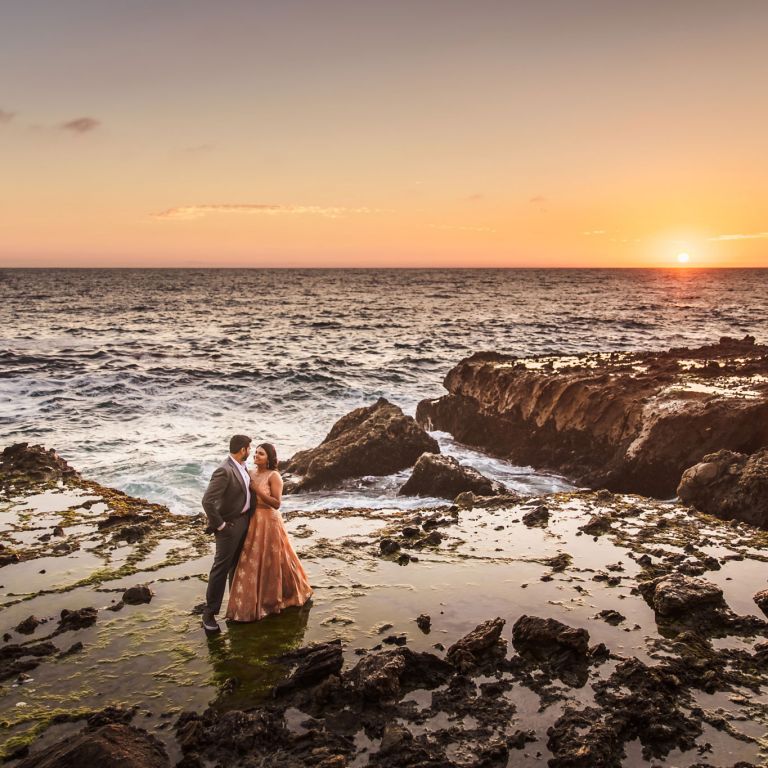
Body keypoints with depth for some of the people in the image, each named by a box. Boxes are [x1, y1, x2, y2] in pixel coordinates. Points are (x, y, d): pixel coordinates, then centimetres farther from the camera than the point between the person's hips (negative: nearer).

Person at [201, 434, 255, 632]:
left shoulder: (242, 467, 5)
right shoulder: (224, 471, -24)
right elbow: (207, 500, -27)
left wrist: (249, 516, 13)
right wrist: (219, 525, -21)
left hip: (244, 521, 9)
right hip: (231, 525, -9)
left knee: (238, 565, 20)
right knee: (221, 568, -2)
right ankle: (209, 613, 6)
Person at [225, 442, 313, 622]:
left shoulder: (274, 476, -11)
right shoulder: (250, 473, 8)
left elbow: (277, 503, -18)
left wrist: (257, 490, -21)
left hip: (268, 523, -6)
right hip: (251, 522, 6)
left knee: (270, 562, 6)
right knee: (251, 563, 9)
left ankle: (272, 599, 24)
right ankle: (250, 603, 19)